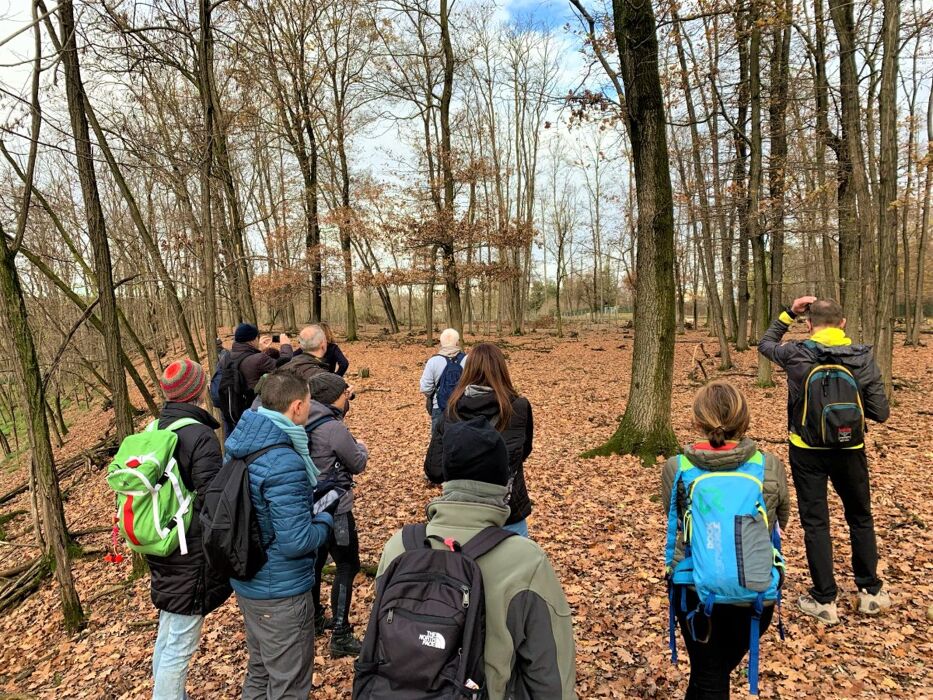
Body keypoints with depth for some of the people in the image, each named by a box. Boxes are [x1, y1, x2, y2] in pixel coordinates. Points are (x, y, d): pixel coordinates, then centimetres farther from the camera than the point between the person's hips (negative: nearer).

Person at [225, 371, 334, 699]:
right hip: (281, 591, -9)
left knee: (260, 669, 28)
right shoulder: (284, 463, -30)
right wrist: (325, 520, -10)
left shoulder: (241, 444, -1)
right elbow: (297, 542, -29)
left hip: (248, 580, 9)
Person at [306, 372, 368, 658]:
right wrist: (361, 448, 8)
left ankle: (314, 620, 39)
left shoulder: (304, 424, 1)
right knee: (347, 567, 4)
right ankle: (340, 636, 8)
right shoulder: (334, 428, -23)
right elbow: (358, 464, -10)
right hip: (334, 509, -8)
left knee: (315, 560, 22)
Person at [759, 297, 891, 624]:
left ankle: (824, 600, 16)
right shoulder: (864, 359, -10)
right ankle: (871, 591, 32)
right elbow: (880, 413, -6)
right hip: (849, 450, 2)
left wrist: (788, 313, 7)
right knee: (860, 518, 22)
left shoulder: (795, 354, -14)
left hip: (807, 451, -1)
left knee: (815, 522, 9)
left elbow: (765, 343, 9)